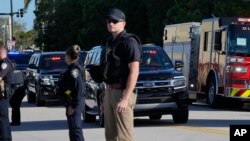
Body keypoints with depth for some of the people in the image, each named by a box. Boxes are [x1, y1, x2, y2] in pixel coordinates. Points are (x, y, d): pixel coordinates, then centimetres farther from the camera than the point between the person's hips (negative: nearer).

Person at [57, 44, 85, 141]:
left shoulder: (74, 69, -17)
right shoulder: (73, 68, 12)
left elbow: (79, 89, -23)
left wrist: (73, 106, -21)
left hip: (74, 106, -10)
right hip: (72, 104, 10)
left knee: (75, 129, -9)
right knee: (73, 129, 16)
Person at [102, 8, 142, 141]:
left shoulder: (129, 42, -11)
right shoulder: (110, 42, 17)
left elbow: (134, 72, -18)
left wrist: (125, 98, -24)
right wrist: (105, 98, 18)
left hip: (122, 92, -9)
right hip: (110, 91, 9)